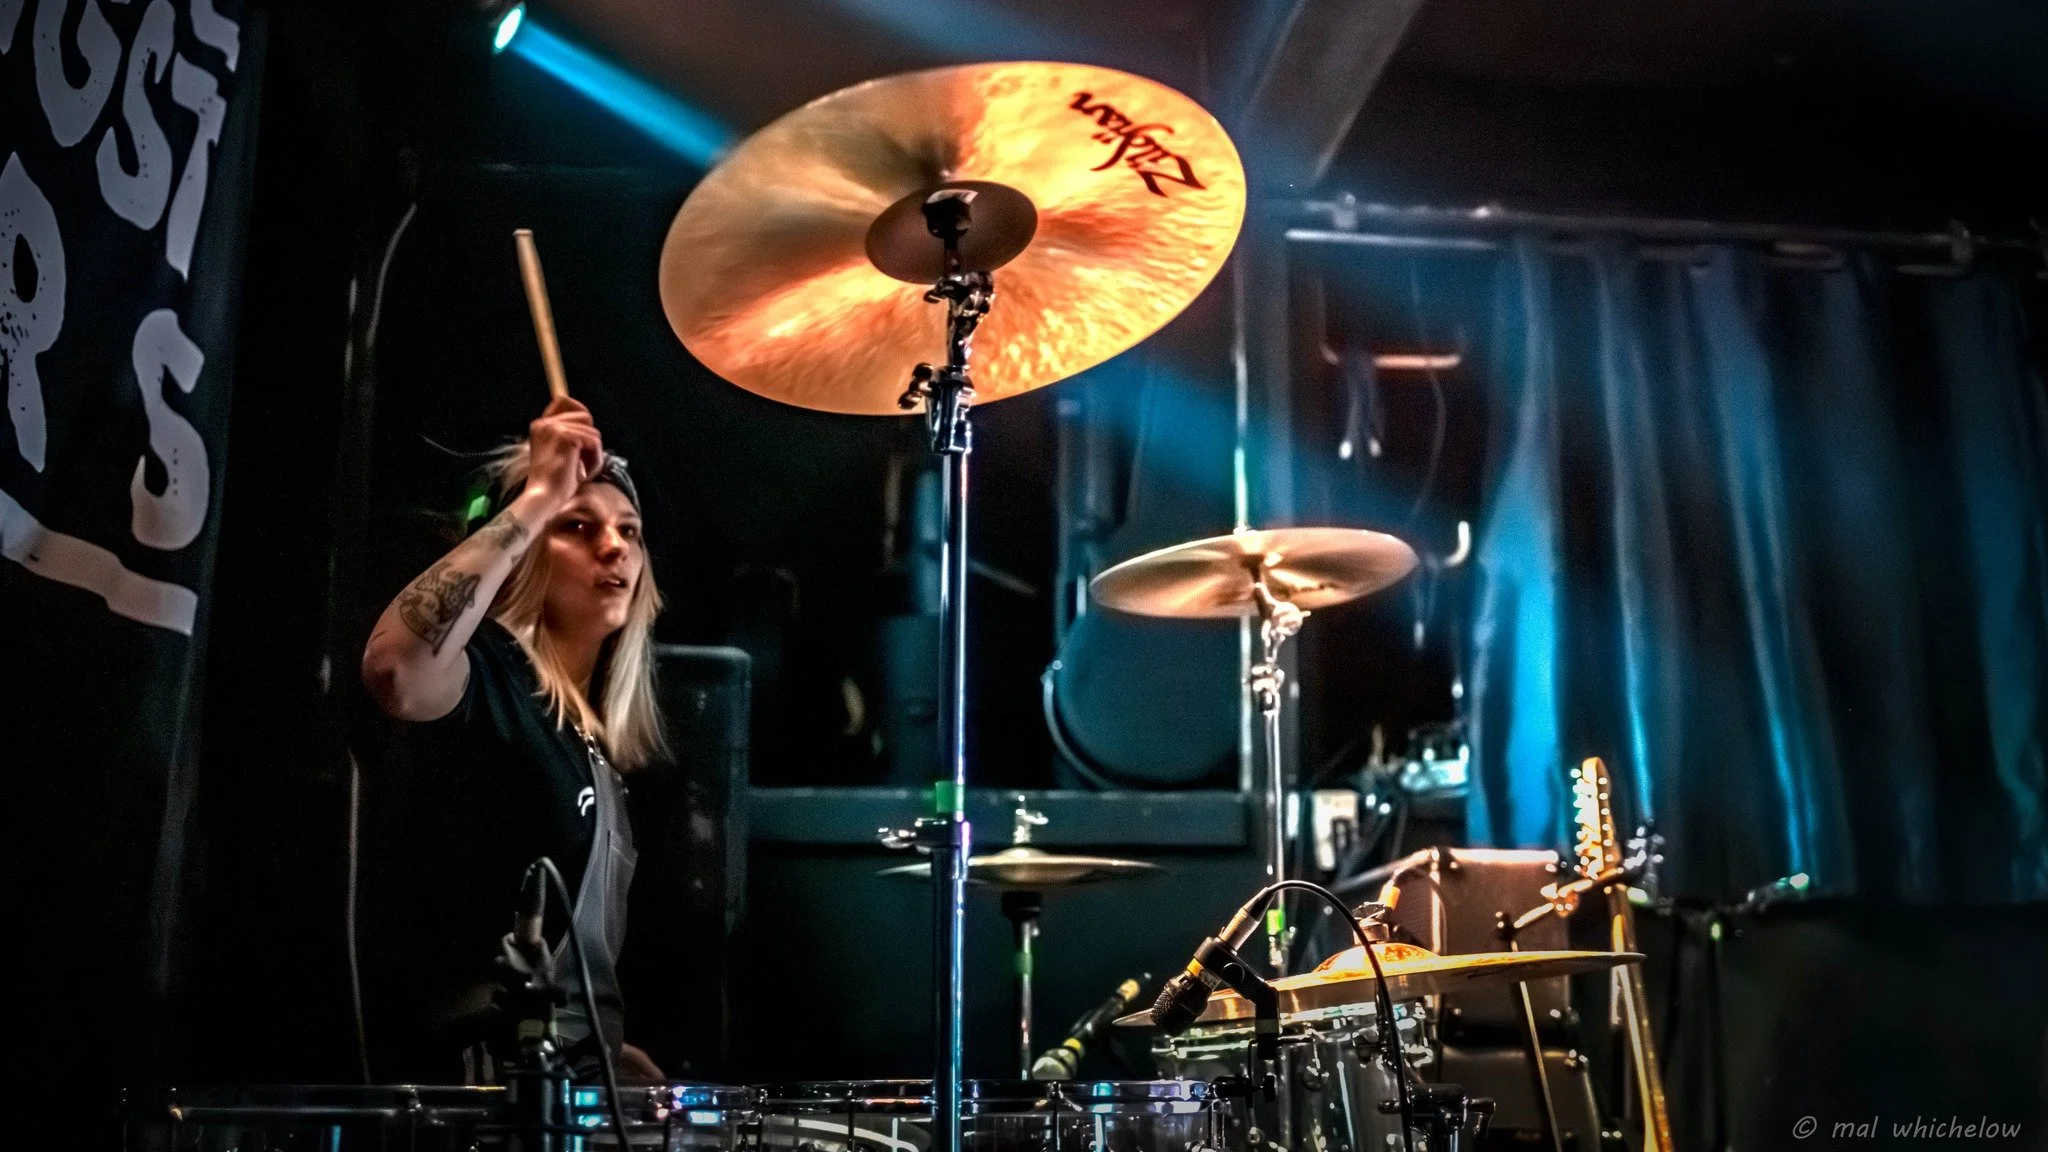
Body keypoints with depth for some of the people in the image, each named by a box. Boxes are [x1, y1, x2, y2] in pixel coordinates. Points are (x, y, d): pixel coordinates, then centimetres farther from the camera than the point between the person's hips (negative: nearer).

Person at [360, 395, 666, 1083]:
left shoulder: (597, 737, 15)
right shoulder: (489, 678, -9)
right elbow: (393, 669, -35)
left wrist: (619, 1052, 14)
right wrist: (536, 498, -28)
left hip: (579, 1069, 8)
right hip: (479, 1074, -8)